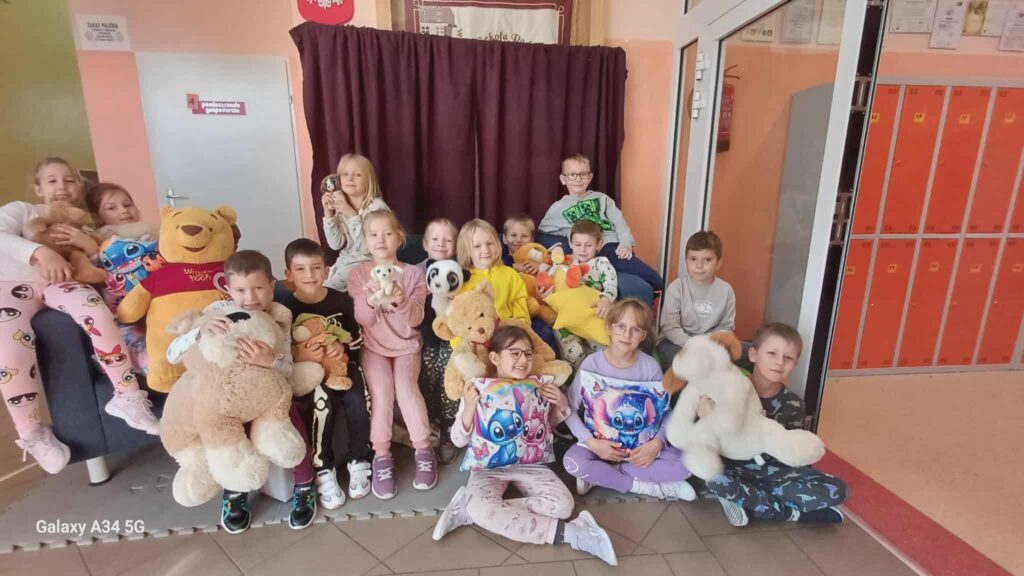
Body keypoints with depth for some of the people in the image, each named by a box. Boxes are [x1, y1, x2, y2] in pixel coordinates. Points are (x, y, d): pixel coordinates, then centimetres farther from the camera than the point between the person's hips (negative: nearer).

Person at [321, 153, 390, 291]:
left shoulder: (377, 207, -15)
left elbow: (367, 248, -22)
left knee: (324, 288, -13)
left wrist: (352, 215, -27)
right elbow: (336, 245, -3)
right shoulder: (339, 205, 3)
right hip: (344, 263, 6)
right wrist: (328, 213, -12)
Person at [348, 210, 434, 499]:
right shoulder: (358, 274, 1)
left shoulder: (414, 273, 0)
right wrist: (371, 301, -29)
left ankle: (424, 451, -7)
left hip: (406, 344, 0)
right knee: (381, 389, -24)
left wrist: (402, 302, -29)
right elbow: (362, 319, -6)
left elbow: (416, 319, -7)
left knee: (406, 385, -24)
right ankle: (381, 457, -7)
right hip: (373, 345, 0)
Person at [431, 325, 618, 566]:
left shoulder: (541, 385, -3)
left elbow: (550, 424, 14)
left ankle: (471, 509, -16)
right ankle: (568, 532, -22)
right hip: (490, 465, -2)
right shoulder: (478, 388, -10)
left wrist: (562, 405, -8)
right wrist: (469, 408, -25)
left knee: (562, 504, -23)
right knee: (482, 508, -34)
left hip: (529, 463, 3)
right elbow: (459, 440, -7)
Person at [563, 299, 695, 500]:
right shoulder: (592, 363, -15)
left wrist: (656, 443, -21)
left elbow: (665, 412, -4)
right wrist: (593, 443, -22)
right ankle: (647, 486, -11)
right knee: (573, 462, -30)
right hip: (600, 440, -1)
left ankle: (600, 474, -11)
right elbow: (570, 409, -12)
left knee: (683, 465, -21)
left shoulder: (650, 366, -11)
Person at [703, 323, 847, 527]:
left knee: (836, 490, -14)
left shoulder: (793, 405, -3)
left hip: (772, 471, 4)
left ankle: (745, 500, -14)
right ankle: (792, 513, -16)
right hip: (734, 468, -3)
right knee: (714, 477, -36)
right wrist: (704, 414, -35)